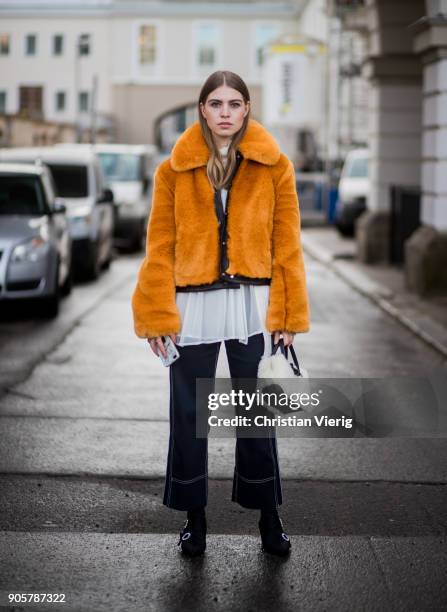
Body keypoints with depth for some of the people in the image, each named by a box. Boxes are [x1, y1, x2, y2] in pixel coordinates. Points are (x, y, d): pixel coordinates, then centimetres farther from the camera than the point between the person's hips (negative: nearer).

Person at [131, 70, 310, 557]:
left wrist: (286, 313, -4)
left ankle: (268, 516, 24)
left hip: (252, 306, 0)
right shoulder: (173, 170, 2)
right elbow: (160, 248, 1)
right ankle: (194, 516, 24)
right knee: (187, 416, 8)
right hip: (193, 307, 1)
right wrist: (158, 316, -4)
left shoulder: (274, 166, 1)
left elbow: (286, 245, 1)